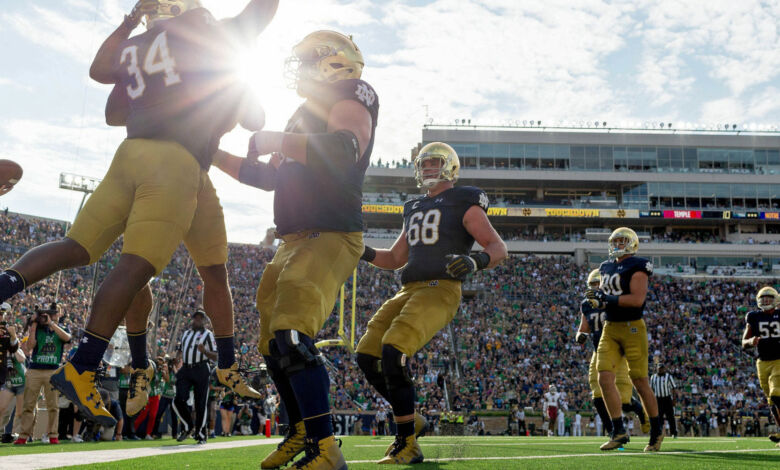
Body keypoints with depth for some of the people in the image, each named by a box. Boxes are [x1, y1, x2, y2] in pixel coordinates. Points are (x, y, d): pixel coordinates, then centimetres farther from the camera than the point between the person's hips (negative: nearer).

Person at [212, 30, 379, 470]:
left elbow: (342, 152, -29)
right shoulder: (307, 114, 24)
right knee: (275, 346, 16)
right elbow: (271, 177, 31)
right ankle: (301, 433, 34)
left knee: (292, 337, -24)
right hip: (296, 241, 10)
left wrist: (272, 140, -22)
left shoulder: (349, 102, -6)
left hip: (331, 237, -10)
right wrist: (213, 155, 30)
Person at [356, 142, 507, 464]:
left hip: (441, 290, -8)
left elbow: (499, 248, -5)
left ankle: (407, 445, -15)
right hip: (409, 291, 8)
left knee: (393, 352, -25)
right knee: (367, 355, -1)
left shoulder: (463, 204, 2)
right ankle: (411, 421, 15)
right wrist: (363, 252, 11)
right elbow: (394, 259, 28)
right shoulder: (416, 209, 24)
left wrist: (475, 262, -26)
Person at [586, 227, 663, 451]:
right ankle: (619, 432, 2)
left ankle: (656, 430, 21)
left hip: (632, 328, -6)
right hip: (610, 329, 6)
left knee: (640, 382, 1)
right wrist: (597, 299, -1)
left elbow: (638, 299, -19)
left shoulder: (637, 267, -8)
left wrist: (607, 298, -21)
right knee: (605, 378, -6)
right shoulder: (607, 267, 15)